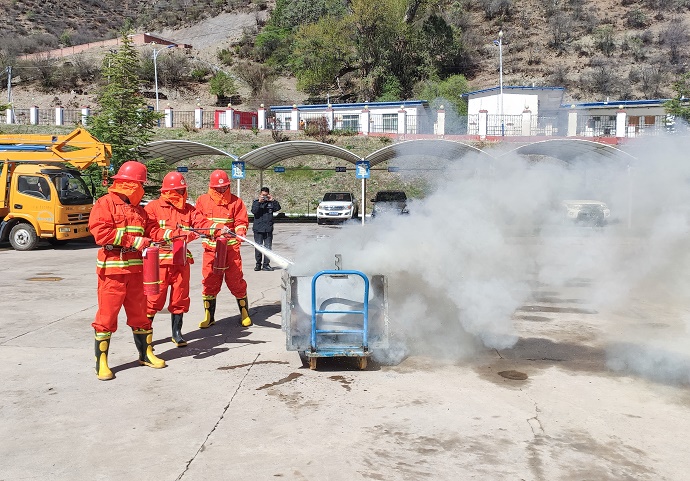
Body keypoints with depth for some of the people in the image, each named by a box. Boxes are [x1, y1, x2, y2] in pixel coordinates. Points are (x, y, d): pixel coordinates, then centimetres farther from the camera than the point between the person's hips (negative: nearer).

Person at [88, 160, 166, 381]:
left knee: (139, 311, 14)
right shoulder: (106, 203, -7)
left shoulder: (138, 208, 15)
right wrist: (134, 241, -20)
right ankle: (101, 362, 6)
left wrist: (149, 243, 1)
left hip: (136, 269, 7)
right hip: (112, 269, -7)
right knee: (107, 314, -3)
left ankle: (146, 353, 26)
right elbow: (100, 232, -18)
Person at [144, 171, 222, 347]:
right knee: (155, 297, -1)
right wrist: (178, 233, -23)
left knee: (180, 297, 10)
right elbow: (152, 232, -15)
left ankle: (176, 333, 23)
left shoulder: (188, 209, 11)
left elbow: (202, 222, -2)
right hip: (160, 260, -4)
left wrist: (219, 228, -21)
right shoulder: (153, 207, -3)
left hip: (181, 260, 4)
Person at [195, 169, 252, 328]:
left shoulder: (235, 201, 4)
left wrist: (240, 232, -19)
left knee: (236, 280, -1)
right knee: (209, 281, 2)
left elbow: (242, 221, 1)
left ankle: (245, 313, 14)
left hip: (231, 247, -1)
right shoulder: (203, 201, 7)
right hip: (211, 248, 1)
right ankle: (209, 316, 14)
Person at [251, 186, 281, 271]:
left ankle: (266, 264, 9)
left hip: (268, 229, 1)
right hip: (258, 229, -1)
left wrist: (273, 200, -15)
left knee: (268, 247, 3)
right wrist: (259, 202, -19)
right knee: (258, 247, 3)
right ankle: (258, 264, 13)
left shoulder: (270, 202, 7)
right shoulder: (256, 202, 4)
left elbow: (278, 208, -6)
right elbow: (254, 211, -11)